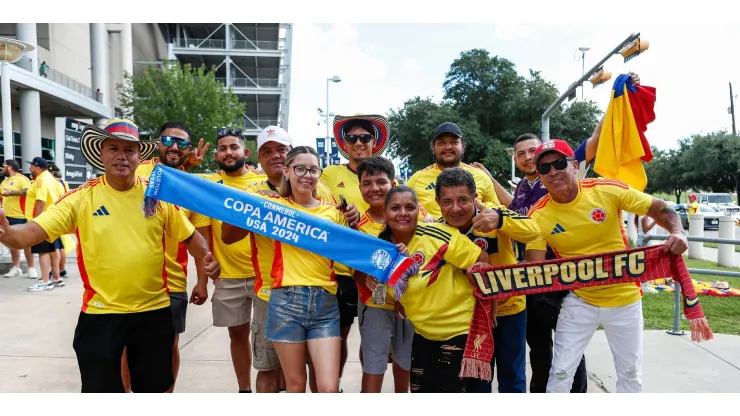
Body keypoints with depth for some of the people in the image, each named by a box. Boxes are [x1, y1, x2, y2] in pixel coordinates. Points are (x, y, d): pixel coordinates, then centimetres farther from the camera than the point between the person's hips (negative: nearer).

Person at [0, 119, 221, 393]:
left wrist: (206, 257, -12)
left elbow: (189, 235, 7)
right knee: (99, 388, 11)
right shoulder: (81, 198, -7)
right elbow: (34, 231, -15)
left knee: (155, 386, 18)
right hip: (101, 313, -1)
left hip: (154, 310, 2)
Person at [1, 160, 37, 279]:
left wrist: (11, 193, -22)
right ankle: (16, 268, 15)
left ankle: (31, 268, 1)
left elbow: (28, 192, -22)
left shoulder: (21, 178, -7)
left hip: (21, 216, -8)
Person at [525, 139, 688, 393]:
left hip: (624, 299, 1)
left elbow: (661, 210, -8)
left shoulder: (608, 190, -17)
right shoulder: (538, 215, -15)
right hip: (578, 301, 0)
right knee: (560, 374, 2)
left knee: (631, 374, 16)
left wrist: (677, 233, -28)